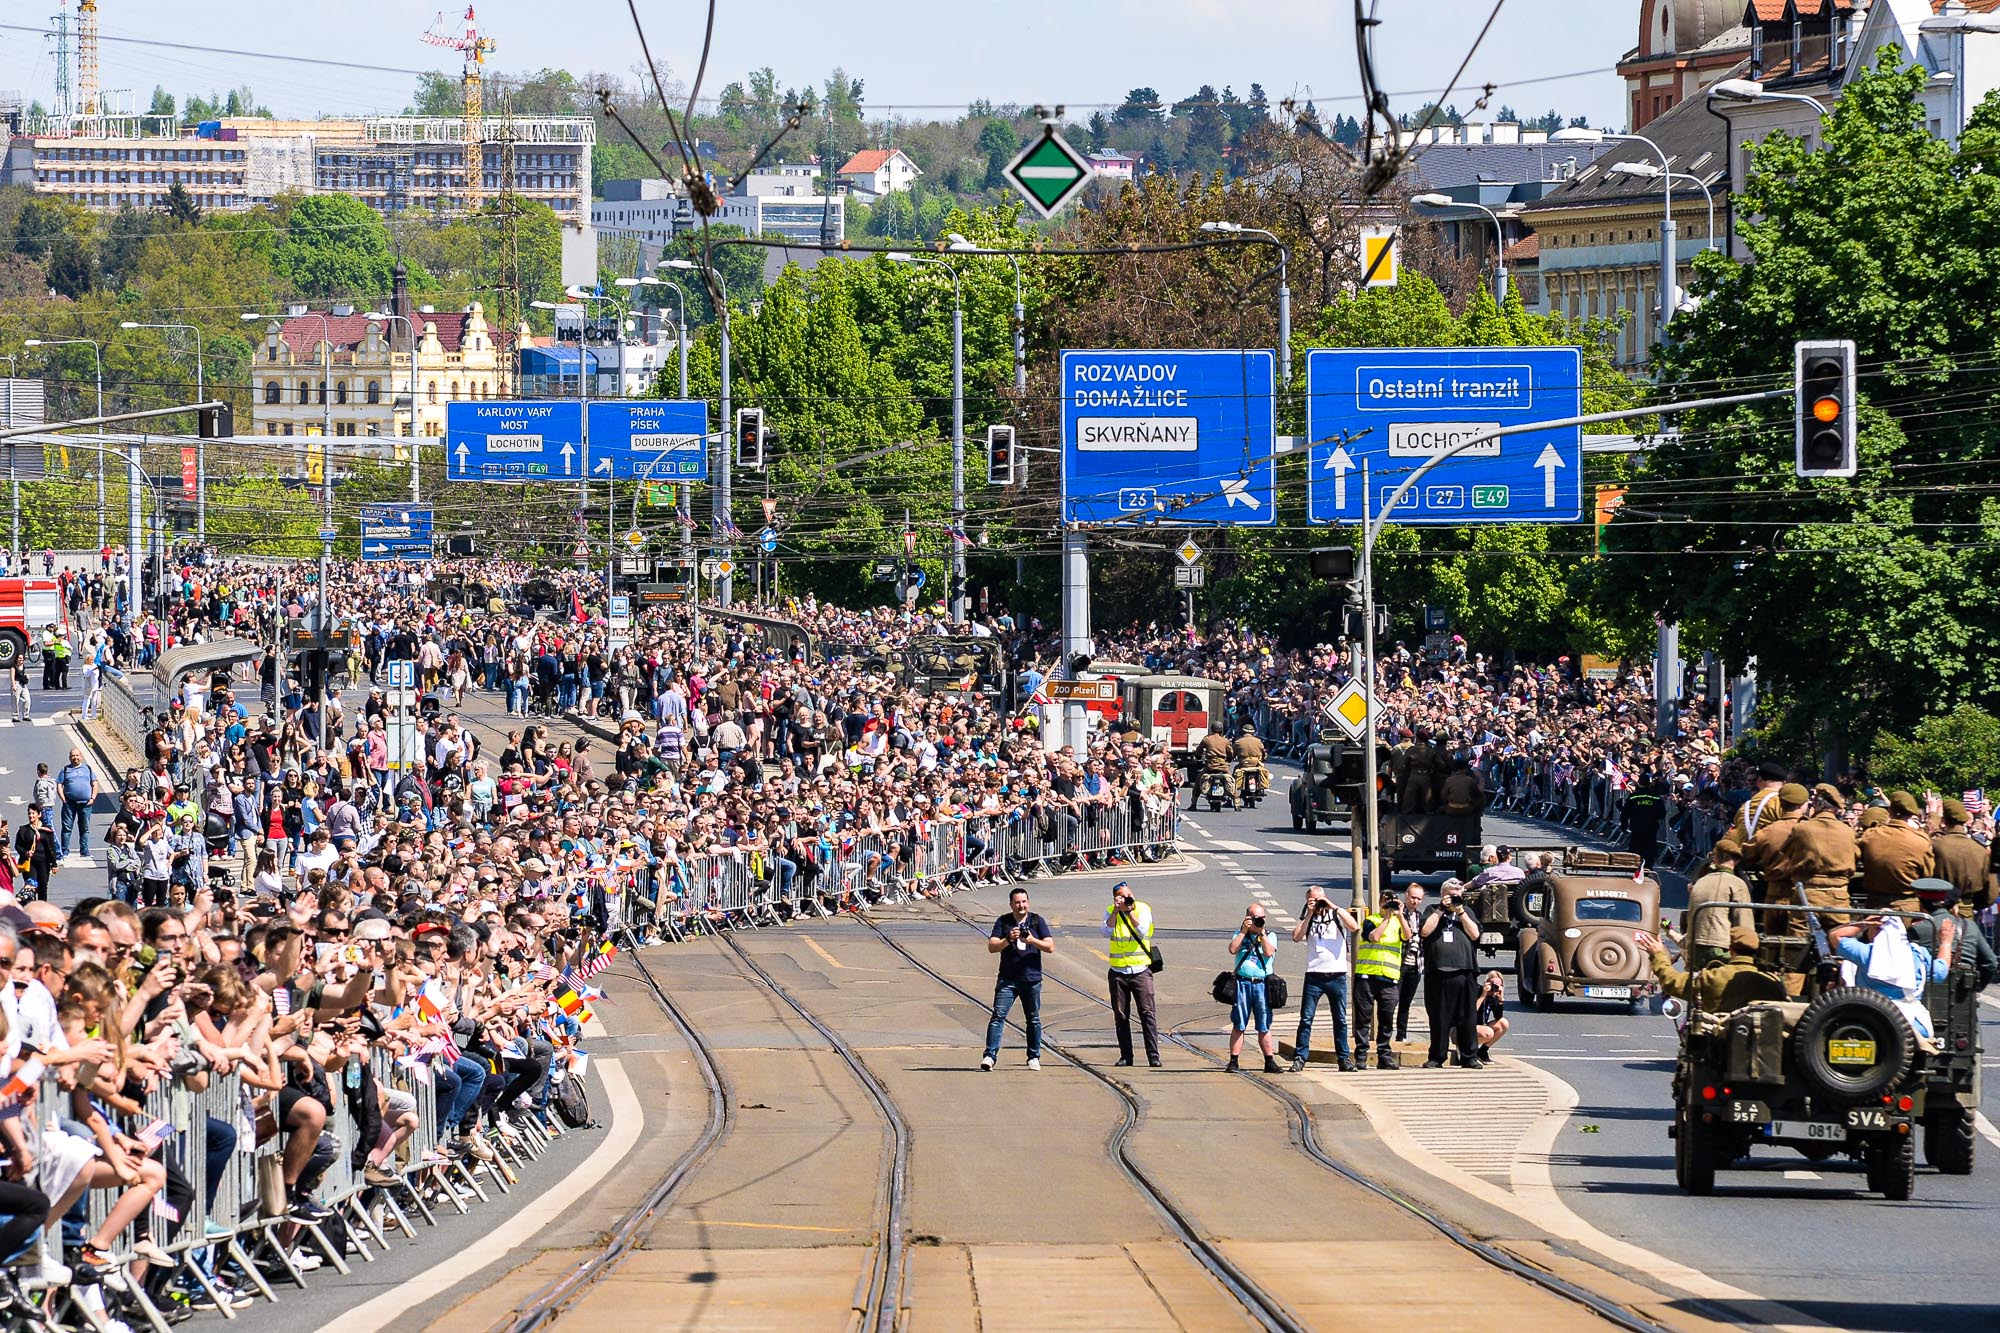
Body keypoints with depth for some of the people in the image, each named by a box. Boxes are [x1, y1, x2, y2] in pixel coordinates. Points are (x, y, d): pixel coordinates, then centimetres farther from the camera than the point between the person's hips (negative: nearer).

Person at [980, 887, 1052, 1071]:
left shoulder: (1036, 921, 5)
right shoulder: (1003, 922, 3)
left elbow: (1050, 947, 0)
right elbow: (991, 947, -4)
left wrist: (1032, 940, -17)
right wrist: (1008, 940, -21)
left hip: (1031, 979, 1)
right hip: (1008, 979, -1)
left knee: (1033, 1019, 8)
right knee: (998, 1016, -11)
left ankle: (1034, 1057, 20)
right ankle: (990, 1055, -15)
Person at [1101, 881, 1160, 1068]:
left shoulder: (1143, 909, -1)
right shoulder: (1110, 912, 4)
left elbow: (1142, 932, -15)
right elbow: (1107, 933, -11)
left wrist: (1129, 911, -16)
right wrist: (1117, 910, -16)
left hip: (1140, 970, -2)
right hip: (1118, 971, 2)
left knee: (1147, 1013, -8)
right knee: (1121, 1016, 5)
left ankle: (1153, 1056, -9)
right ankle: (1126, 1056, 12)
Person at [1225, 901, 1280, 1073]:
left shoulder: (1270, 936, 11)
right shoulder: (1240, 934, 12)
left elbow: (1269, 952, -7)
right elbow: (1232, 950, -5)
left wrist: (1261, 932, -7)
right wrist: (1244, 931, -5)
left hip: (1262, 983, 0)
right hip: (1242, 983, 0)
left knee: (1264, 1027, 3)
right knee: (1238, 1025, -1)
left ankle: (1270, 1061, 8)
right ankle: (1233, 1061, 2)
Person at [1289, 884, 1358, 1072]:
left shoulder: (1337, 915, 6)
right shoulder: (1308, 920, 10)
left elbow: (1354, 927, -12)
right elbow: (1296, 937, -6)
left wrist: (1334, 907, -12)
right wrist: (1309, 915, -6)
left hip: (1337, 976, -1)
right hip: (1314, 975, 1)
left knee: (1340, 1019, 5)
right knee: (1306, 1018, -4)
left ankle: (1344, 1058, 12)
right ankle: (1300, 1058, -1)